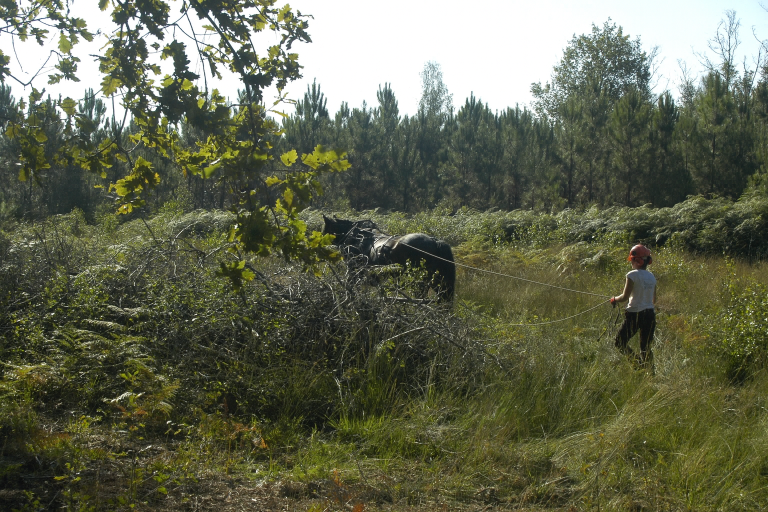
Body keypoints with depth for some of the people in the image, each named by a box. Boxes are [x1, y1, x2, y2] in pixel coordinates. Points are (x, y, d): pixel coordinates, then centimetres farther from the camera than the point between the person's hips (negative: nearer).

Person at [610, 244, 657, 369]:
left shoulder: (633, 275, -11)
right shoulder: (652, 277, 9)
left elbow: (625, 297, -13)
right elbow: (654, 301, 15)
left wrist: (614, 299, 5)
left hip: (635, 315, -6)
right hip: (650, 315, 6)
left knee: (620, 342, 3)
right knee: (646, 347, 13)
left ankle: (638, 362, -12)